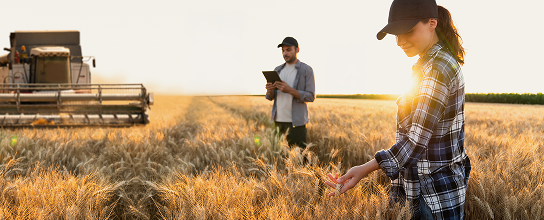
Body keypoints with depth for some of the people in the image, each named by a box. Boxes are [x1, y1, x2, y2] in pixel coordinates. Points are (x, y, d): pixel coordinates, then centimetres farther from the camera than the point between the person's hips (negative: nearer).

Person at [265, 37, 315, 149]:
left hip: (296, 122, -4)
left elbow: (311, 96, -7)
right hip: (279, 120, 4)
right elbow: (270, 97, 14)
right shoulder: (278, 70, 15)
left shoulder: (306, 70, 0)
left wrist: (289, 90, -19)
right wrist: (270, 91, -11)